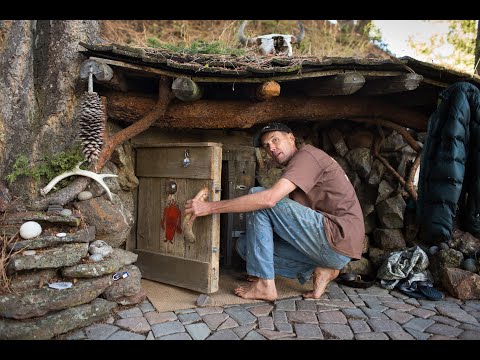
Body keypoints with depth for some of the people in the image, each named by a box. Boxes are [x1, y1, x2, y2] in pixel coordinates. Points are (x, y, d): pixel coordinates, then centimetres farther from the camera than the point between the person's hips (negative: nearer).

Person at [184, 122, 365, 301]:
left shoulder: (307, 154, -9)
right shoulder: (295, 166, 21)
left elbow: (269, 198, -24)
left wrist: (210, 207, -21)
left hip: (338, 239, -9)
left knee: (258, 195, -13)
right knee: (245, 244, 6)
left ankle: (264, 284, -11)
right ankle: (316, 270, 1)